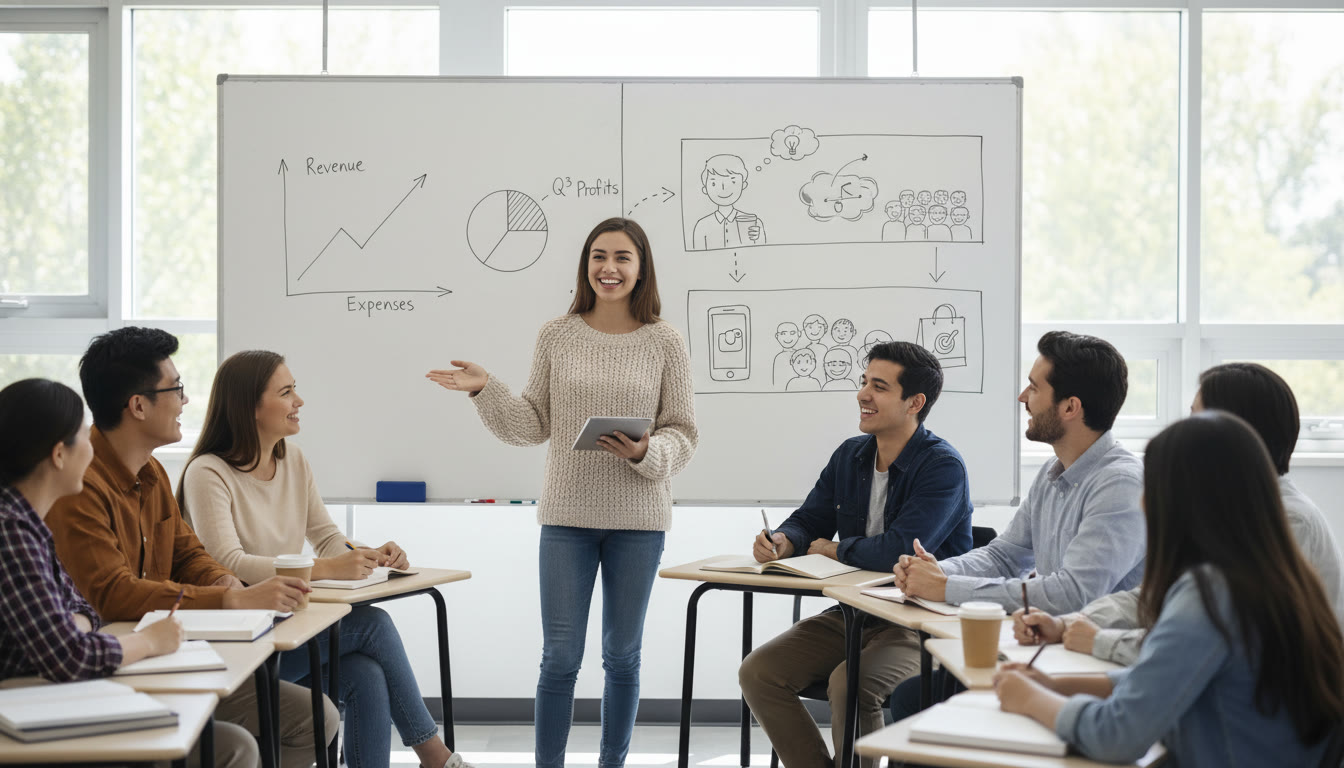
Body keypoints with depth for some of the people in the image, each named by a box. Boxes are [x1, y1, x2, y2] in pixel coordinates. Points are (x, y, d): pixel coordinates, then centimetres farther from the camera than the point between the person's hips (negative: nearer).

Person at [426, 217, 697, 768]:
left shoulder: (664, 343, -1)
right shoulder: (557, 337, 2)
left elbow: (683, 434, 0)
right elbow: (534, 426, 5)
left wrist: (645, 453, -18)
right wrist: (485, 391, -7)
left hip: (638, 521, 0)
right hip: (567, 515, 0)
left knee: (622, 656, 11)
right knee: (560, 656, 2)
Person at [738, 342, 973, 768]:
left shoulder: (943, 467, -15)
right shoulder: (850, 455, 9)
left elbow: (899, 550, -27)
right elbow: (808, 521, 14)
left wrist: (833, 549, -9)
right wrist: (783, 543, -11)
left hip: (921, 624, -7)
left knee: (848, 684, -34)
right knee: (757, 673, -10)